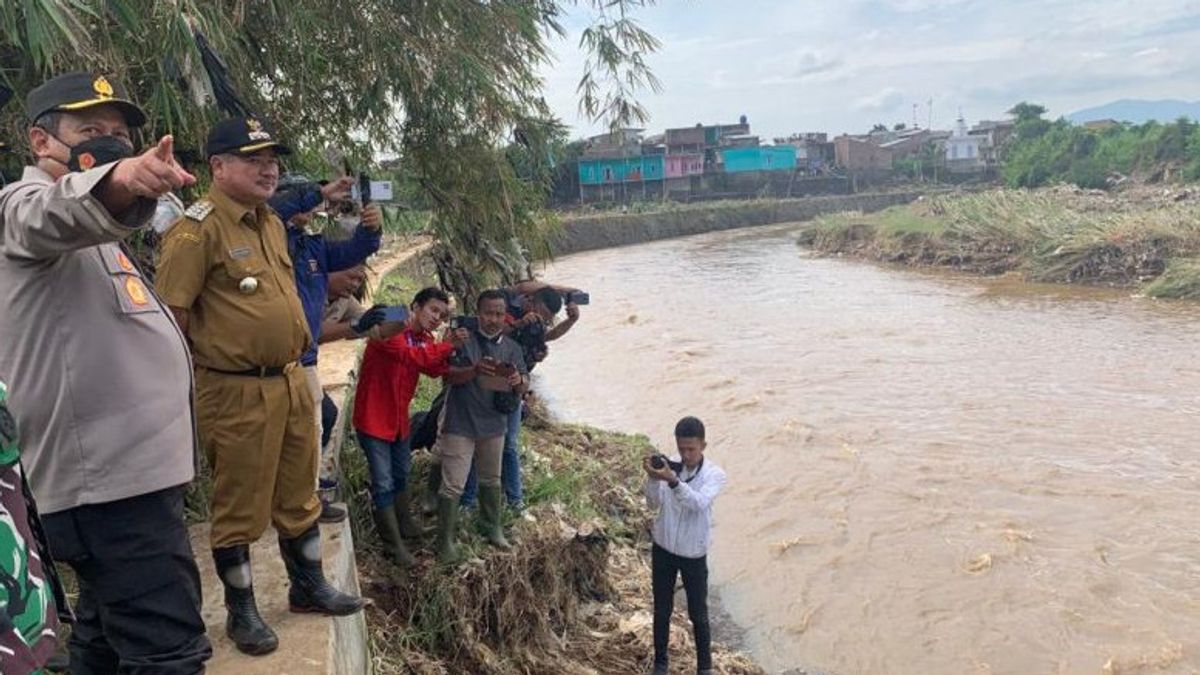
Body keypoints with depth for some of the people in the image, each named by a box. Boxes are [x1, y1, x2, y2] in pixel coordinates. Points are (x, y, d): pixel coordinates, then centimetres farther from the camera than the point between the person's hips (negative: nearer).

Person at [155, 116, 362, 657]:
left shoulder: (271, 223, 12)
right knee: (239, 508, 6)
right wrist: (210, 363, -11)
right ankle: (241, 611, 23)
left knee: (298, 495, 19)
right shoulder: (198, 228, -14)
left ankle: (308, 586, 35)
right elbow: (170, 314, -17)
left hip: (291, 382, 8)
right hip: (237, 393, -8)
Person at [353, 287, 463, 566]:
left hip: (399, 417, 9)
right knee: (384, 483, -3)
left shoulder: (425, 339, 6)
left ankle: (405, 526, 41)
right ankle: (394, 545, 7)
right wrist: (447, 346, -33)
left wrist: (450, 347, -27)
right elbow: (408, 354, -35)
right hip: (374, 417, -9)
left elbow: (435, 370, -10)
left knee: (401, 475, 23)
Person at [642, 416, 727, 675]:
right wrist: (652, 479, -35)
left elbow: (699, 503, -32)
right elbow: (654, 504, -16)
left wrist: (672, 480, -46)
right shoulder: (668, 466, -8)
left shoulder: (715, 475, -14)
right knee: (662, 610, 15)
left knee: (698, 614, 11)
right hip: (663, 549, 2)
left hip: (694, 554, -2)